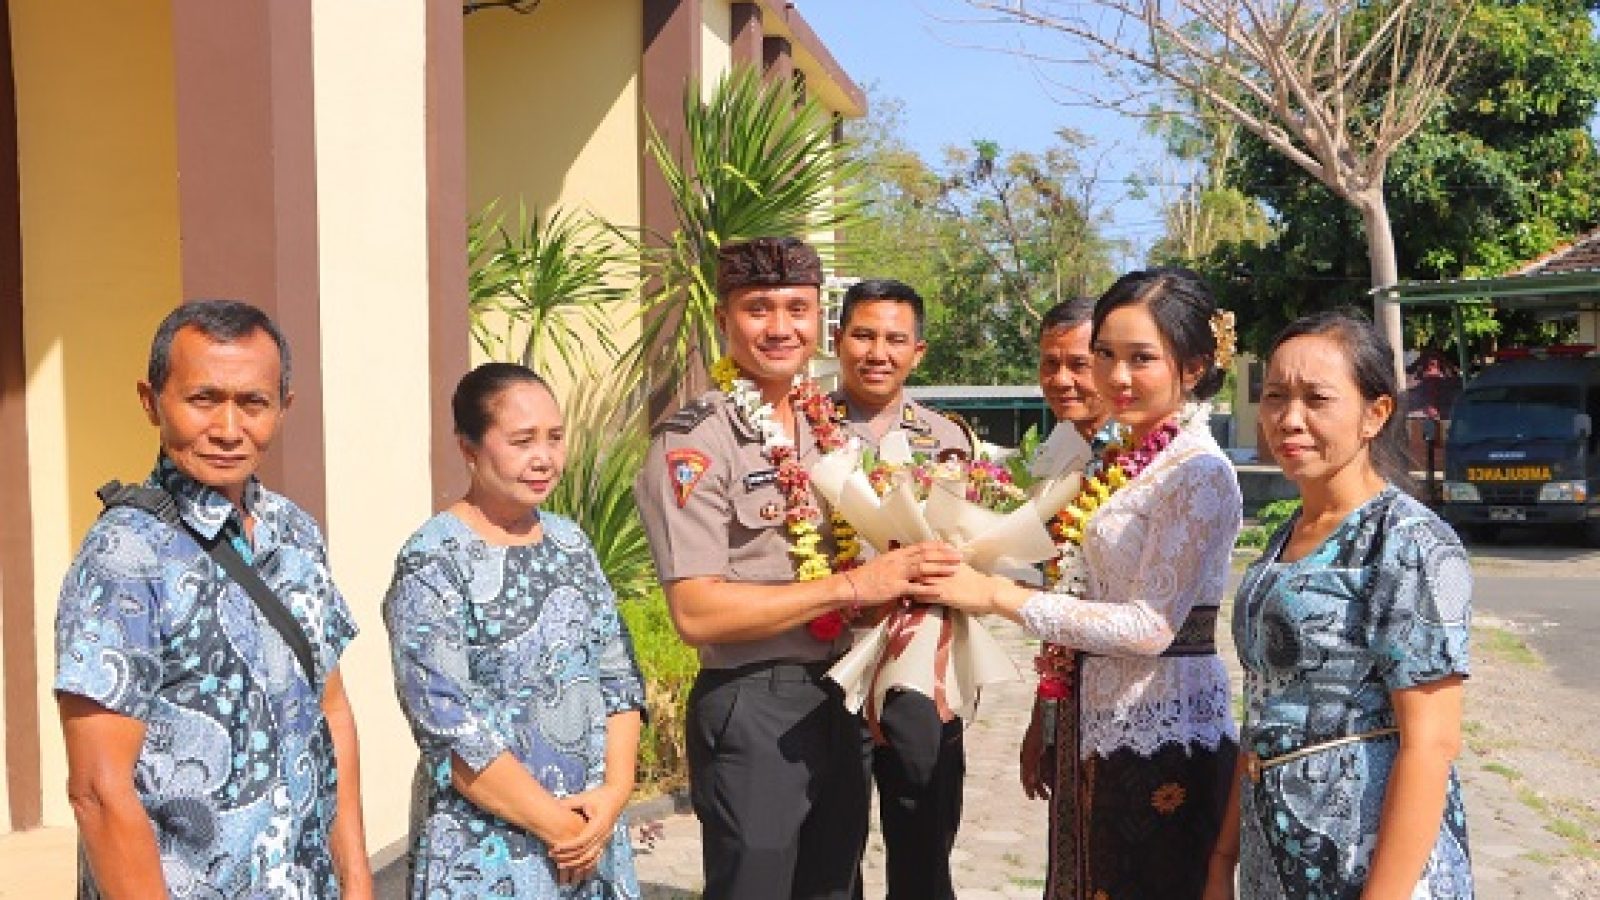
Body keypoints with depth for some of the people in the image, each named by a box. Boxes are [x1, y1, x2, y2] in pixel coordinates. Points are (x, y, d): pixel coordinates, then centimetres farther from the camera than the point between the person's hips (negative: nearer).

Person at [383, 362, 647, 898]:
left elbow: (618, 673, 5)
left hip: (594, 828, 6)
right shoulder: (432, 563, -14)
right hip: (487, 853, -5)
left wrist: (615, 789, -8)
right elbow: (450, 728, -18)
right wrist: (555, 824, -15)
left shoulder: (570, 541, 4)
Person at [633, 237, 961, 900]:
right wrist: (854, 585, -23)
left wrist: (900, 577, 0)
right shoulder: (693, 444, -14)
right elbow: (696, 612, -22)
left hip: (838, 698, 7)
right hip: (753, 708, -7)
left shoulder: (827, 427, 9)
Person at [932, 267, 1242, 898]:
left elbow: (1152, 625, -22)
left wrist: (996, 595, -21)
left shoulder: (1200, 473, -16)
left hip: (1162, 734, -8)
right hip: (1097, 724, 8)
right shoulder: (1128, 461, 9)